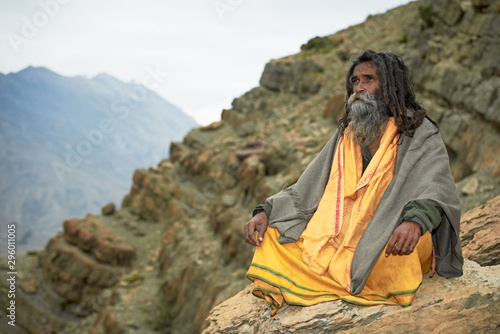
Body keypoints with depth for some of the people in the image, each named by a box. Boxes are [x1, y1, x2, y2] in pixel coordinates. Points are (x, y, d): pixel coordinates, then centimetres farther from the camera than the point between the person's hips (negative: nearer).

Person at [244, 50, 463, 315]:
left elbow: (438, 190, -19)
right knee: (273, 232, -9)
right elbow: (307, 187, 12)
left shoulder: (420, 134, -2)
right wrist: (265, 211, -4)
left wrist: (415, 222, -42)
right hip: (344, 239, 5)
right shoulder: (346, 135, 14)